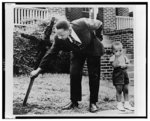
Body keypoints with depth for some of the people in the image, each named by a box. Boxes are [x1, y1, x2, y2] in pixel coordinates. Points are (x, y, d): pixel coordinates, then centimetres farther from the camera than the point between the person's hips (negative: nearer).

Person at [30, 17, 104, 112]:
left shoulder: (83, 24, -37)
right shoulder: (58, 39, -27)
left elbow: (99, 24, -18)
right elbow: (51, 53, -16)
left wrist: (98, 38, -2)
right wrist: (39, 69, -16)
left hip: (93, 49, -2)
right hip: (77, 53, 2)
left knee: (94, 76, -4)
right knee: (74, 75, -7)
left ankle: (93, 103, 6)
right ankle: (74, 102, 5)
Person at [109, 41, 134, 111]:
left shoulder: (124, 56, 7)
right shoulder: (113, 58, -9)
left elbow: (128, 63, 8)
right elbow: (114, 65, -23)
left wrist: (125, 65, -13)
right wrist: (117, 57, -31)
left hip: (124, 73, 5)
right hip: (117, 74, -5)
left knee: (126, 89, 9)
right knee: (119, 90, -2)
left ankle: (126, 103, 21)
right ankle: (119, 104, 10)